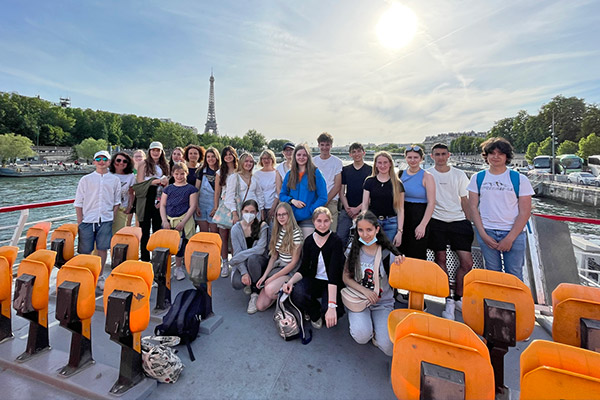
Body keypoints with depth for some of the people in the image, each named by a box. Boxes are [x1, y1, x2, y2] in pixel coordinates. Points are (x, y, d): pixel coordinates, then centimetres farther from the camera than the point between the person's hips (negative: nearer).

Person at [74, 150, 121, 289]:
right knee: (85, 251, 3)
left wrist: (112, 217, 3)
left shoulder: (115, 180, 8)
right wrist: (80, 222, 0)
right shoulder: (85, 179, 5)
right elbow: (78, 202, 5)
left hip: (105, 220, 0)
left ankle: (99, 277, 18)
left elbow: (117, 201, 12)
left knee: (102, 249, 4)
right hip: (88, 219, 0)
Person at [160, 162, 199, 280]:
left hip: (184, 222, -2)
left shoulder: (191, 189, 3)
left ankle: (178, 268, 19)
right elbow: (162, 205, 10)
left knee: (180, 245, 0)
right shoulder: (168, 188, 13)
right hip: (168, 221, 3)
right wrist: (165, 221, -4)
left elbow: (192, 206, -3)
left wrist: (183, 222, -10)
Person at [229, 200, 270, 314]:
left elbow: (260, 249, -22)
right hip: (242, 263, 2)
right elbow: (237, 252, -11)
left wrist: (236, 258, -23)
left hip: (259, 261, -2)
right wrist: (244, 272, -24)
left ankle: (254, 294, -14)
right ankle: (249, 284, 13)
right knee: (236, 284, -27)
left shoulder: (262, 226, -11)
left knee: (252, 258, -36)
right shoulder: (236, 228, -4)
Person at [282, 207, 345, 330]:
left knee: (331, 314, -31)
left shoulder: (336, 241, -16)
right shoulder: (309, 241, -2)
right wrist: (291, 281, -23)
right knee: (296, 293, -29)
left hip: (333, 284, -3)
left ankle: (324, 312, 10)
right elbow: (304, 269, -1)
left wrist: (331, 306, -34)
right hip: (314, 280, 3)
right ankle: (315, 314, 5)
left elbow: (334, 273, -26)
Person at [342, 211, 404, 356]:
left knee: (389, 348, -15)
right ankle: (358, 320, 10)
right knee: (362, 337, -24)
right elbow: (346, 277, 0)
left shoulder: (387, 253, -9)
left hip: (383, 303, 0)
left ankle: (375, 326, 16)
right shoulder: (354, 250, -4)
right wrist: (365, 291, -14)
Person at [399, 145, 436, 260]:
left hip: (419, 217, -4)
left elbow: (431, 203, -11)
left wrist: (423, 225, -18)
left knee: (417, 257, 3)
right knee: (401, 255, 10)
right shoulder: (401, 174, 8)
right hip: (403, 217, 4)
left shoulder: (427, 176, -5)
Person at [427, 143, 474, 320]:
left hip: (458, 221, 2)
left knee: (467, 262, -2)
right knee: (440, 259, -1)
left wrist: (469, 224, 7)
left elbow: (464, 201, 12)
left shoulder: (459, 174, 10)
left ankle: (458, 298, 18)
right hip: (437, 221, -2)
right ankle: (448, 301, 12)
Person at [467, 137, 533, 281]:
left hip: (514, 233, 0)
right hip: (486, 232, 1)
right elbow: (473, 207, 2)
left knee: (514, 276, 3)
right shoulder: (477, 178, 5)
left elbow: (525, 212, -2)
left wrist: (510, 238, -9)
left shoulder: (520, 179, 2)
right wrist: (483, 235, -6)